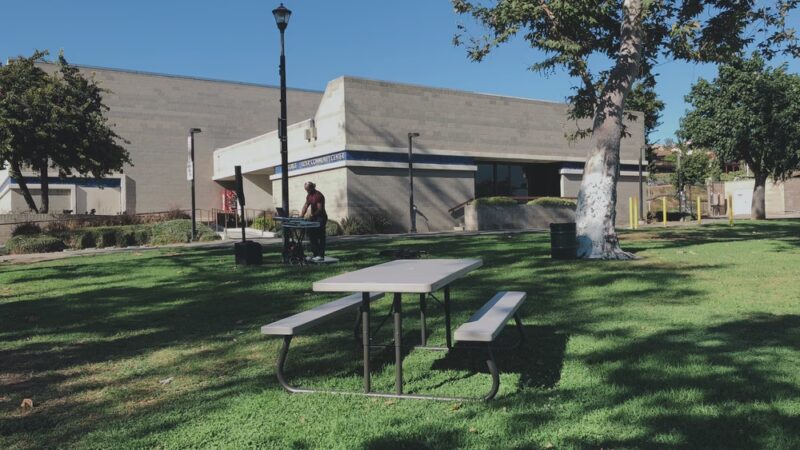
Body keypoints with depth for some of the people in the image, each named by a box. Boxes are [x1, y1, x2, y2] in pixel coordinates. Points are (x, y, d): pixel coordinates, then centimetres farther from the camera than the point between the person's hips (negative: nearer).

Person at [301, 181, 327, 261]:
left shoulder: (318, 195, -15)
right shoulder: (309, 196, 11)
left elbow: (320, 209, -20)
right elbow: (306, 206, 10)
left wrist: (311, 216, -26)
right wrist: (302, 215, -4)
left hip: (321, 218, -9)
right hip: (314, 218, 9)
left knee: (320, 237, -6)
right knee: (312, 236, 9)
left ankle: (321, 256, -4)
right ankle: (315, 254, 16)